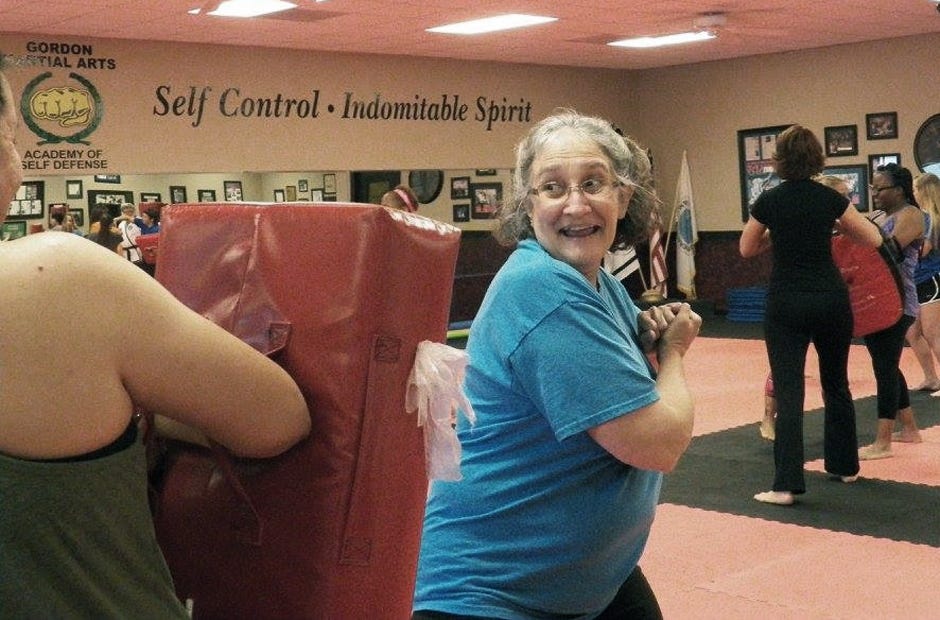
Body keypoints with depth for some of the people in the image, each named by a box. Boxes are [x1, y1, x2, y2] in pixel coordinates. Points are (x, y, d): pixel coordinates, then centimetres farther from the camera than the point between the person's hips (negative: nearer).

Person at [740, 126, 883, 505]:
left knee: (788, 391, -3)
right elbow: (874, 240, 4)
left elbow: (747, 250, 9)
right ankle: (844, 465, 34)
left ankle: (787, 484, -10)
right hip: (830, 300, 2)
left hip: (786, 304, -2)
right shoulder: (830, 198, -3)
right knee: (836, 383, 20)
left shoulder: (768, 201, -5)